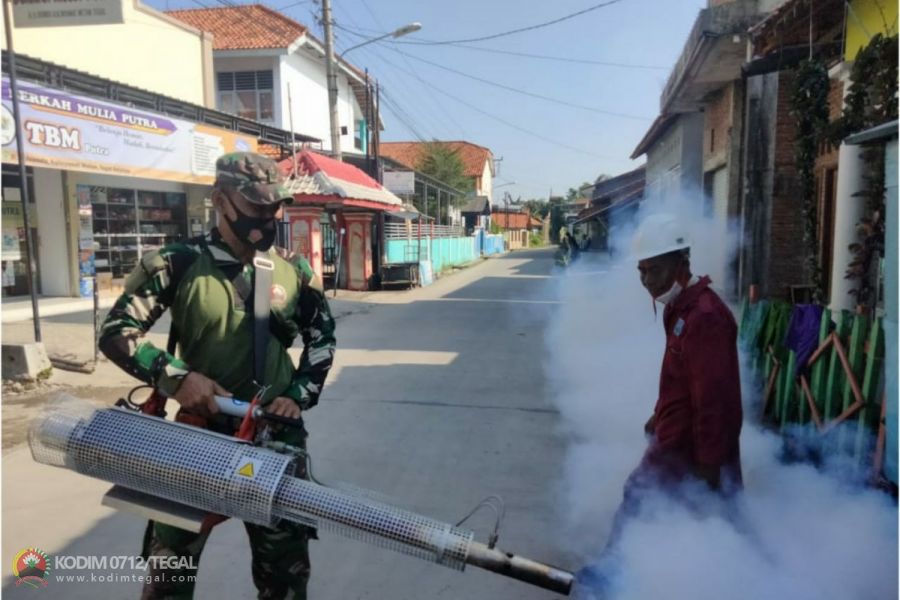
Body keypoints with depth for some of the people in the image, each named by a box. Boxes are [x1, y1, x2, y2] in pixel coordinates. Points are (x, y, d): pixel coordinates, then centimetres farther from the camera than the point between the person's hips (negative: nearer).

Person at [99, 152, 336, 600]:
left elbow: (321, 339, 12)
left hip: (275, 435, 2)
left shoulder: (294, 271, 1)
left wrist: (299, 395, -2)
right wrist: (174, 376, -18)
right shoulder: (179, 264, -8)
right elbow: (116, 332, -5)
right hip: (199, 432, -2)